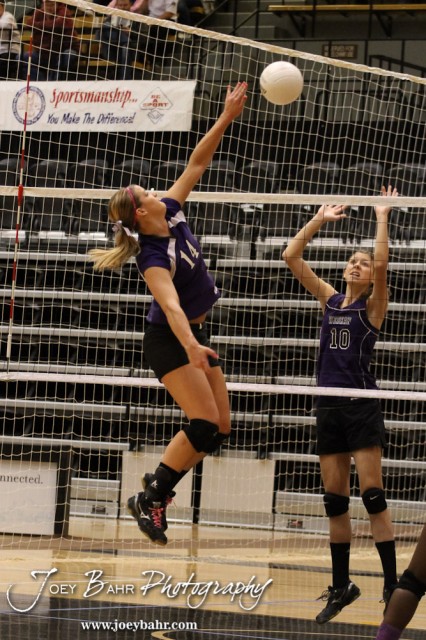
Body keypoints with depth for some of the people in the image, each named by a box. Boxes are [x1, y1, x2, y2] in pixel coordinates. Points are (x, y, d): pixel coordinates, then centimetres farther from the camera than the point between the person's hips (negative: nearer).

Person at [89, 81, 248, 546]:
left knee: (220, 428, 4)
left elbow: (196, 164, 2)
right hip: (170, 340, -9)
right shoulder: (153, 257, -24)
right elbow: (170, 304, -39)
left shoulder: (172, 214, -2)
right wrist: (190, 347, -54)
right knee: (204, 424, -18)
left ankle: (156, 489, 11)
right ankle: (149, 498, -11)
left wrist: (227, 118, -3)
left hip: (193, 335, 9)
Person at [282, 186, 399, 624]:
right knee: (334, 500, 6)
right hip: (329, 407, 5)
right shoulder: (329, 300, 13)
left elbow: (381, 264, -19)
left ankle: (392, 584, -10)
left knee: (372, 494, -11)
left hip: (361, 406, -5)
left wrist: (382, 218, -10)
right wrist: (319, 220, 8)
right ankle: (341, 586, 13)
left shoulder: (373, 305, 0)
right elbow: (291, 257, 9)